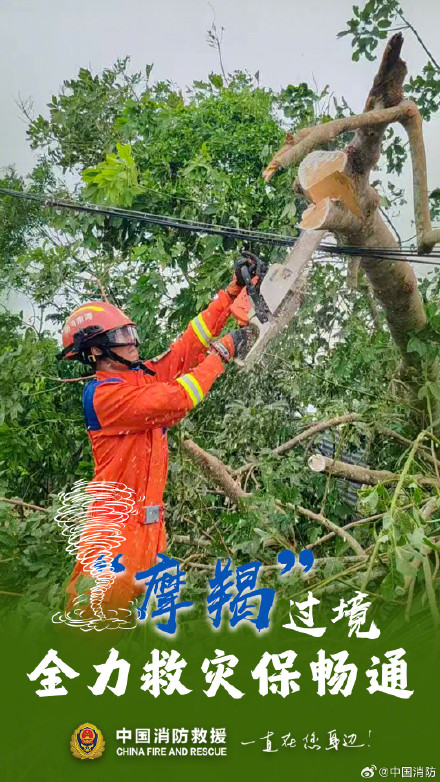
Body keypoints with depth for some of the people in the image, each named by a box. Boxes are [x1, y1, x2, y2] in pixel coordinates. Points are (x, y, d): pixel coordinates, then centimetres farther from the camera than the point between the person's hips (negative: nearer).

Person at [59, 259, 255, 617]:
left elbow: (187, 346, 7)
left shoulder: (144, 376, 8)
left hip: (148, 520, 9)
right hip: (115, 526, -8)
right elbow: (174, 401, -26)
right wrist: (222, 352, -18)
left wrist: (232, 291, 3)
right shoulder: (102, 394, -17)